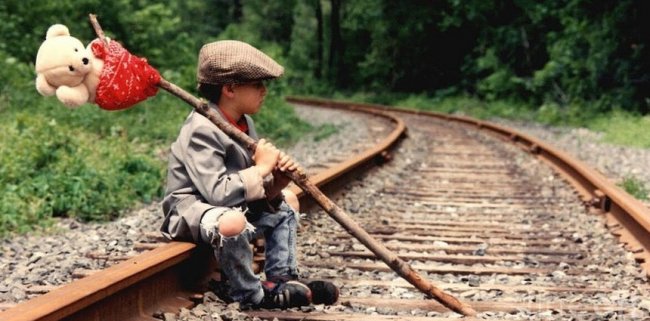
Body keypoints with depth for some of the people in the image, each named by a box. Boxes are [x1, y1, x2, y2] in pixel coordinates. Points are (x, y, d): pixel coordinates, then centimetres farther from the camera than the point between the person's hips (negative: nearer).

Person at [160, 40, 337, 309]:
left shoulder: (244, 124, 4)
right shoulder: (201, 130, -24)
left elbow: (255, 191, 5)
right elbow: (218, 193, -34)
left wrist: (275, 183, -17)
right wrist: (261, 168, -24)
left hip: (232, 205, 10)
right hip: (192, 210, -10)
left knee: (288, 201, 19)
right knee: (232, 222, -41)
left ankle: (282, 278, 9)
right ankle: (251, 295, -17)